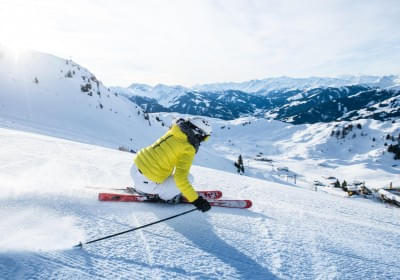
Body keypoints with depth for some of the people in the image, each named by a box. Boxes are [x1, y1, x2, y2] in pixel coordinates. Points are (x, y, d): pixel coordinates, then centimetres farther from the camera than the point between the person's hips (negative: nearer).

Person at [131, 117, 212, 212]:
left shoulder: (172, 132, 4)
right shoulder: (188, 149, -17)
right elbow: (181, 178, -26)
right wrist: (196, 200, -21)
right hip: (146, 181, -7)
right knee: (188, 178, 0)